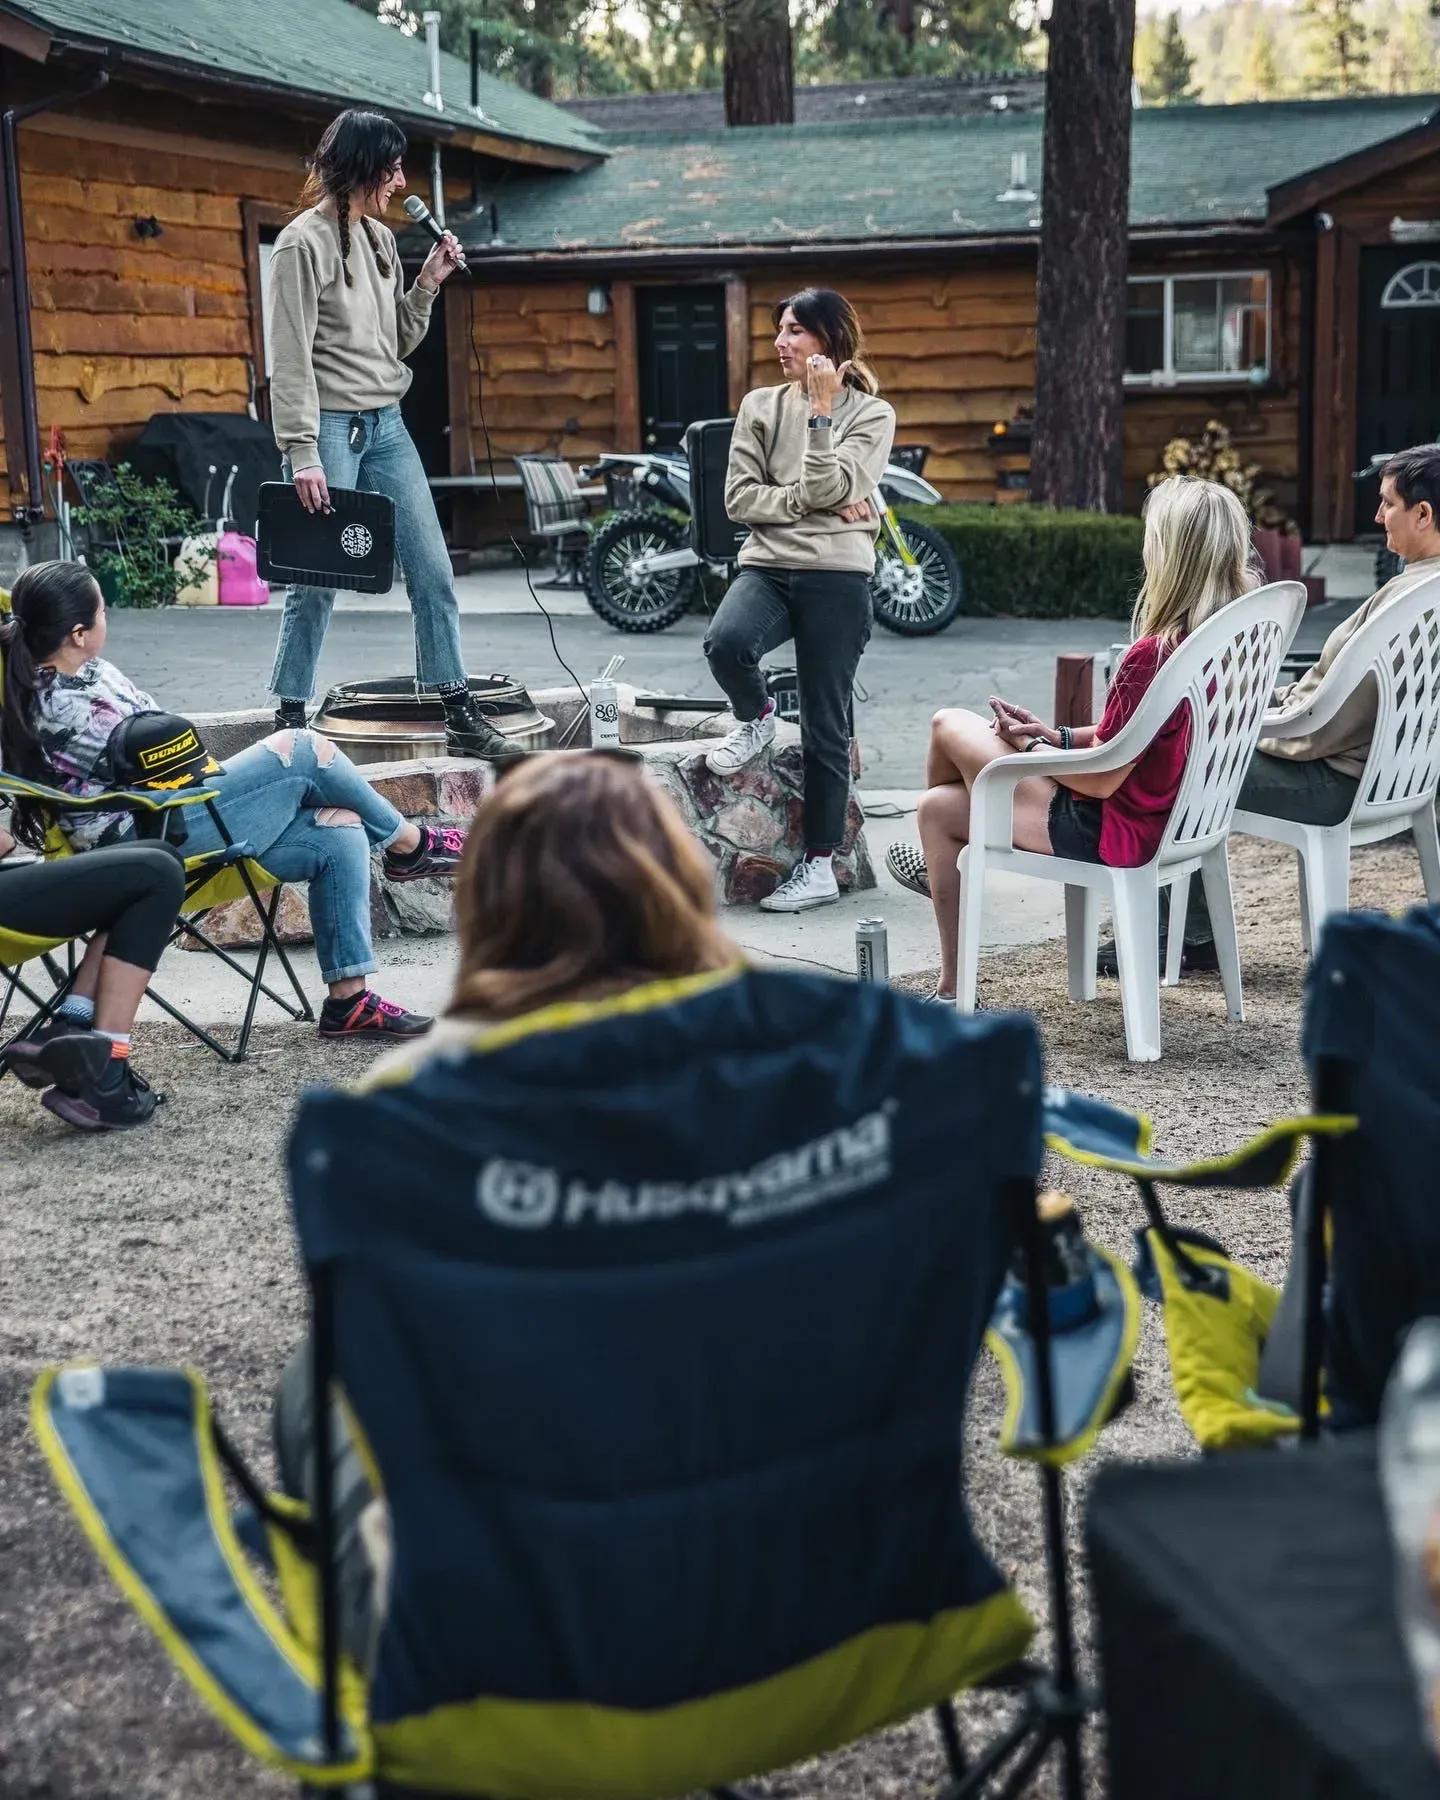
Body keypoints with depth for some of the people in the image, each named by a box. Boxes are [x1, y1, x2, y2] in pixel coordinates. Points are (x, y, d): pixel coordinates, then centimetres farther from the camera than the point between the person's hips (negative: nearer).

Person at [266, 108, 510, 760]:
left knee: (433, 571, 4)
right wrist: (302, 454, -19)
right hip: (331, 425, -7)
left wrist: (427, 285, 4)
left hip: (386, 425, 7)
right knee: (317, 581, -4)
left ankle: (459, 715, 9)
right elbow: (290, 359, -13)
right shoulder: (304, 243, -8)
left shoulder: (380, 239, 14)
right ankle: (289, 718, 7)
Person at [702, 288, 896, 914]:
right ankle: (756, 718, 3)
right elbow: (740, 498, 3)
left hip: (836, 576, -2)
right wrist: (813, 505, -6)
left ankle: (820, 864, 10)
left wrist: (822, 409, -8)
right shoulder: (760, 406, 11)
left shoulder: (871, 414, 4)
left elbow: (827, 487, -11)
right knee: (725, 642, -31)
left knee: (825, 728, 0)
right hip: (767, 566, 2)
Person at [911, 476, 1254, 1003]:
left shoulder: (1153, 656, -30)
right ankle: (951, 988, 32)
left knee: (950, 725, 8)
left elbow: (1101, 781, -22)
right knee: (939, 806, 19)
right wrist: (1059, 736, 6)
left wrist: (1033, 747, -3)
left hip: (1114, 834, -9)